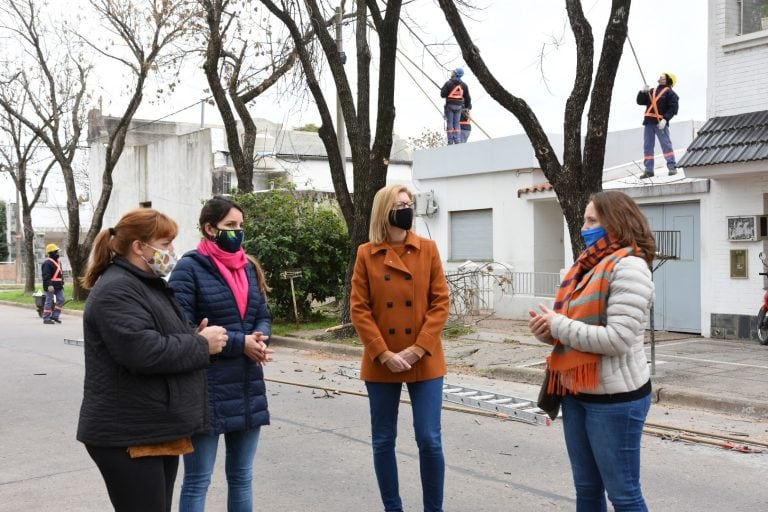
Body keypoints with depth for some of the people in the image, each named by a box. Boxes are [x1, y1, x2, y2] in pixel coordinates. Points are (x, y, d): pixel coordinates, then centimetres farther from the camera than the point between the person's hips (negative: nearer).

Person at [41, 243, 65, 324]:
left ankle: (55, 315, 14)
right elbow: (46, 275, -20)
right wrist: (49, 285, -27)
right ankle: (46, 318, 3)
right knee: (49, 301, -3)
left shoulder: (58, 262, 17)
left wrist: (62, 283, 21)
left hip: (58, 286, 9)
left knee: (61, 299, 5)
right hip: (51, 286, -9)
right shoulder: (47, 263, -14)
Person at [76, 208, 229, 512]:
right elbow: (143, 351, -28)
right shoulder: (116, 290, -17)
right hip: (128, 437, -10)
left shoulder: (149, 285, 16)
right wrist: (201, 345, -16)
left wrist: (196, 337, 3)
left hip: (159, 429, 10)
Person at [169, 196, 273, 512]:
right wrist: (239, 343, -19)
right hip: (205, 390, -6)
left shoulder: (249, 267, 12)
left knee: (241, 477, 16)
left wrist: (259, 338, -9)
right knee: (197, 482, 4)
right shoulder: (190, 268, -9)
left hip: (248, 388, 6)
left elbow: (263, 317, 14)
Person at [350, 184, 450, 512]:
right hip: (381, 363, 0)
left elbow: (441, 303, -2)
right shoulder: (366, 254, 1)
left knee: (429, 439, -1)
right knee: (383, 441, 8)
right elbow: (359, 310, -3)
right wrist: (384, 354, -12)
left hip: (424, 361, 0)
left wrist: (418, 349, -12)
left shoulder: (428, 249, 2)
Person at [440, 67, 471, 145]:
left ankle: (450, 142, -1)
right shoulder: (463, 85, 4)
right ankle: (457, 141, 2)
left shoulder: (448, 83, -10)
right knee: (456, 124, 9)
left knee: (449, 124, 1)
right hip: (459, 106, 4)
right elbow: (467, 97, 8)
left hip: (450, 105, -4)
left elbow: (442, 95, -10)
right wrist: (468, 106, 22)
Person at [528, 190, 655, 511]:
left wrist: (559, 325, -16)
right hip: (577, 392, 9)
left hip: (613, 397, -9)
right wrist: (548, 330, -2)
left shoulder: (628, 266, -16)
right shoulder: (589, 265, 11)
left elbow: (617, 339, -25)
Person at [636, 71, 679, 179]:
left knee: (666, 144, -10)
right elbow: (640, 101, 16)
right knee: (647, 146, 4)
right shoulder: (651, 91, 20)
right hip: (649, 122, 6)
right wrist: (642, 92, -2)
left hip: (661, 123, -6)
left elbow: (673, 108, -9)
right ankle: (648, 170, 7)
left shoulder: (670, 93, 1)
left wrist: (665, 119, -21)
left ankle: (672, 167, -9)